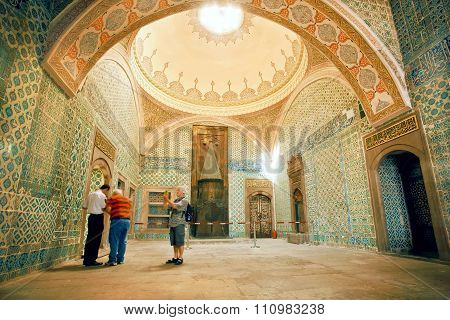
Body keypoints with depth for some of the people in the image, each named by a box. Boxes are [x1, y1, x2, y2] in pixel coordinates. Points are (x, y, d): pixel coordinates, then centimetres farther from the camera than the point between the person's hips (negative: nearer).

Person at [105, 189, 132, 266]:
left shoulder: (112, 198, 6)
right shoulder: (128, 200, 21)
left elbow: (108, 209, -4)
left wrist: (112, 214, 13)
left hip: (117, 220, -5)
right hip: (127, 221, 5)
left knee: (114, 241, 0)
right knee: (123, 241, 10)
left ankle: (113, 260, 0)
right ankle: (120, 259, 14)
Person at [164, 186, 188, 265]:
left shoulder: (184, 201, -3)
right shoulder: (175, 200, 19)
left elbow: (176, 206, -18)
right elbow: (169, 208, 14)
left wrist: (167, 200, -14)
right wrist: (166, 200, 3)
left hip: (179, 224, -7)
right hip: (172, 223, 7)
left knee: (180, 242, -3)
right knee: (174, 242, 10)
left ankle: (180, 258, 3)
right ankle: (175, 257, 18)